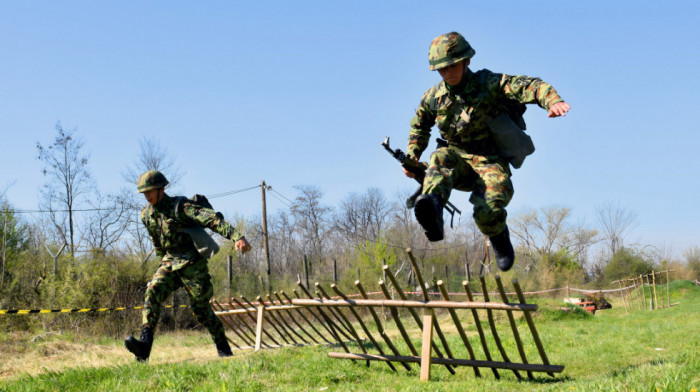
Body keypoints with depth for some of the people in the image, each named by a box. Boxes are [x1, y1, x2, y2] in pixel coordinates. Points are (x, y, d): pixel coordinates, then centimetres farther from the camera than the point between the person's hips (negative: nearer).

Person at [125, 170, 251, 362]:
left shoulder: (180, 206, -15)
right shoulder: (146, 214, 6)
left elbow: (213, 219, -25)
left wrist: (237, 236, -38)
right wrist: (163, 261, 29)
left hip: (192, 263, -5)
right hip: (169, 263, 6)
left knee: (200, 308, -2)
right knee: (153, 292, -19)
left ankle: (224, 349, 17)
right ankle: (144, 344, -29)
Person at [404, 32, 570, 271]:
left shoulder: (489, 83, -10)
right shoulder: (433, 97, 4)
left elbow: (531, 86, -20)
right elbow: (419, 125, 25)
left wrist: (553, 101, -41)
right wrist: (412, 157, 14)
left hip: (489, 161, -3)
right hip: (457, 159, 3)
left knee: (488, 211, -27)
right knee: (440, 158, -34)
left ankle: (500, 241, 10)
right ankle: (432, 209, -62)